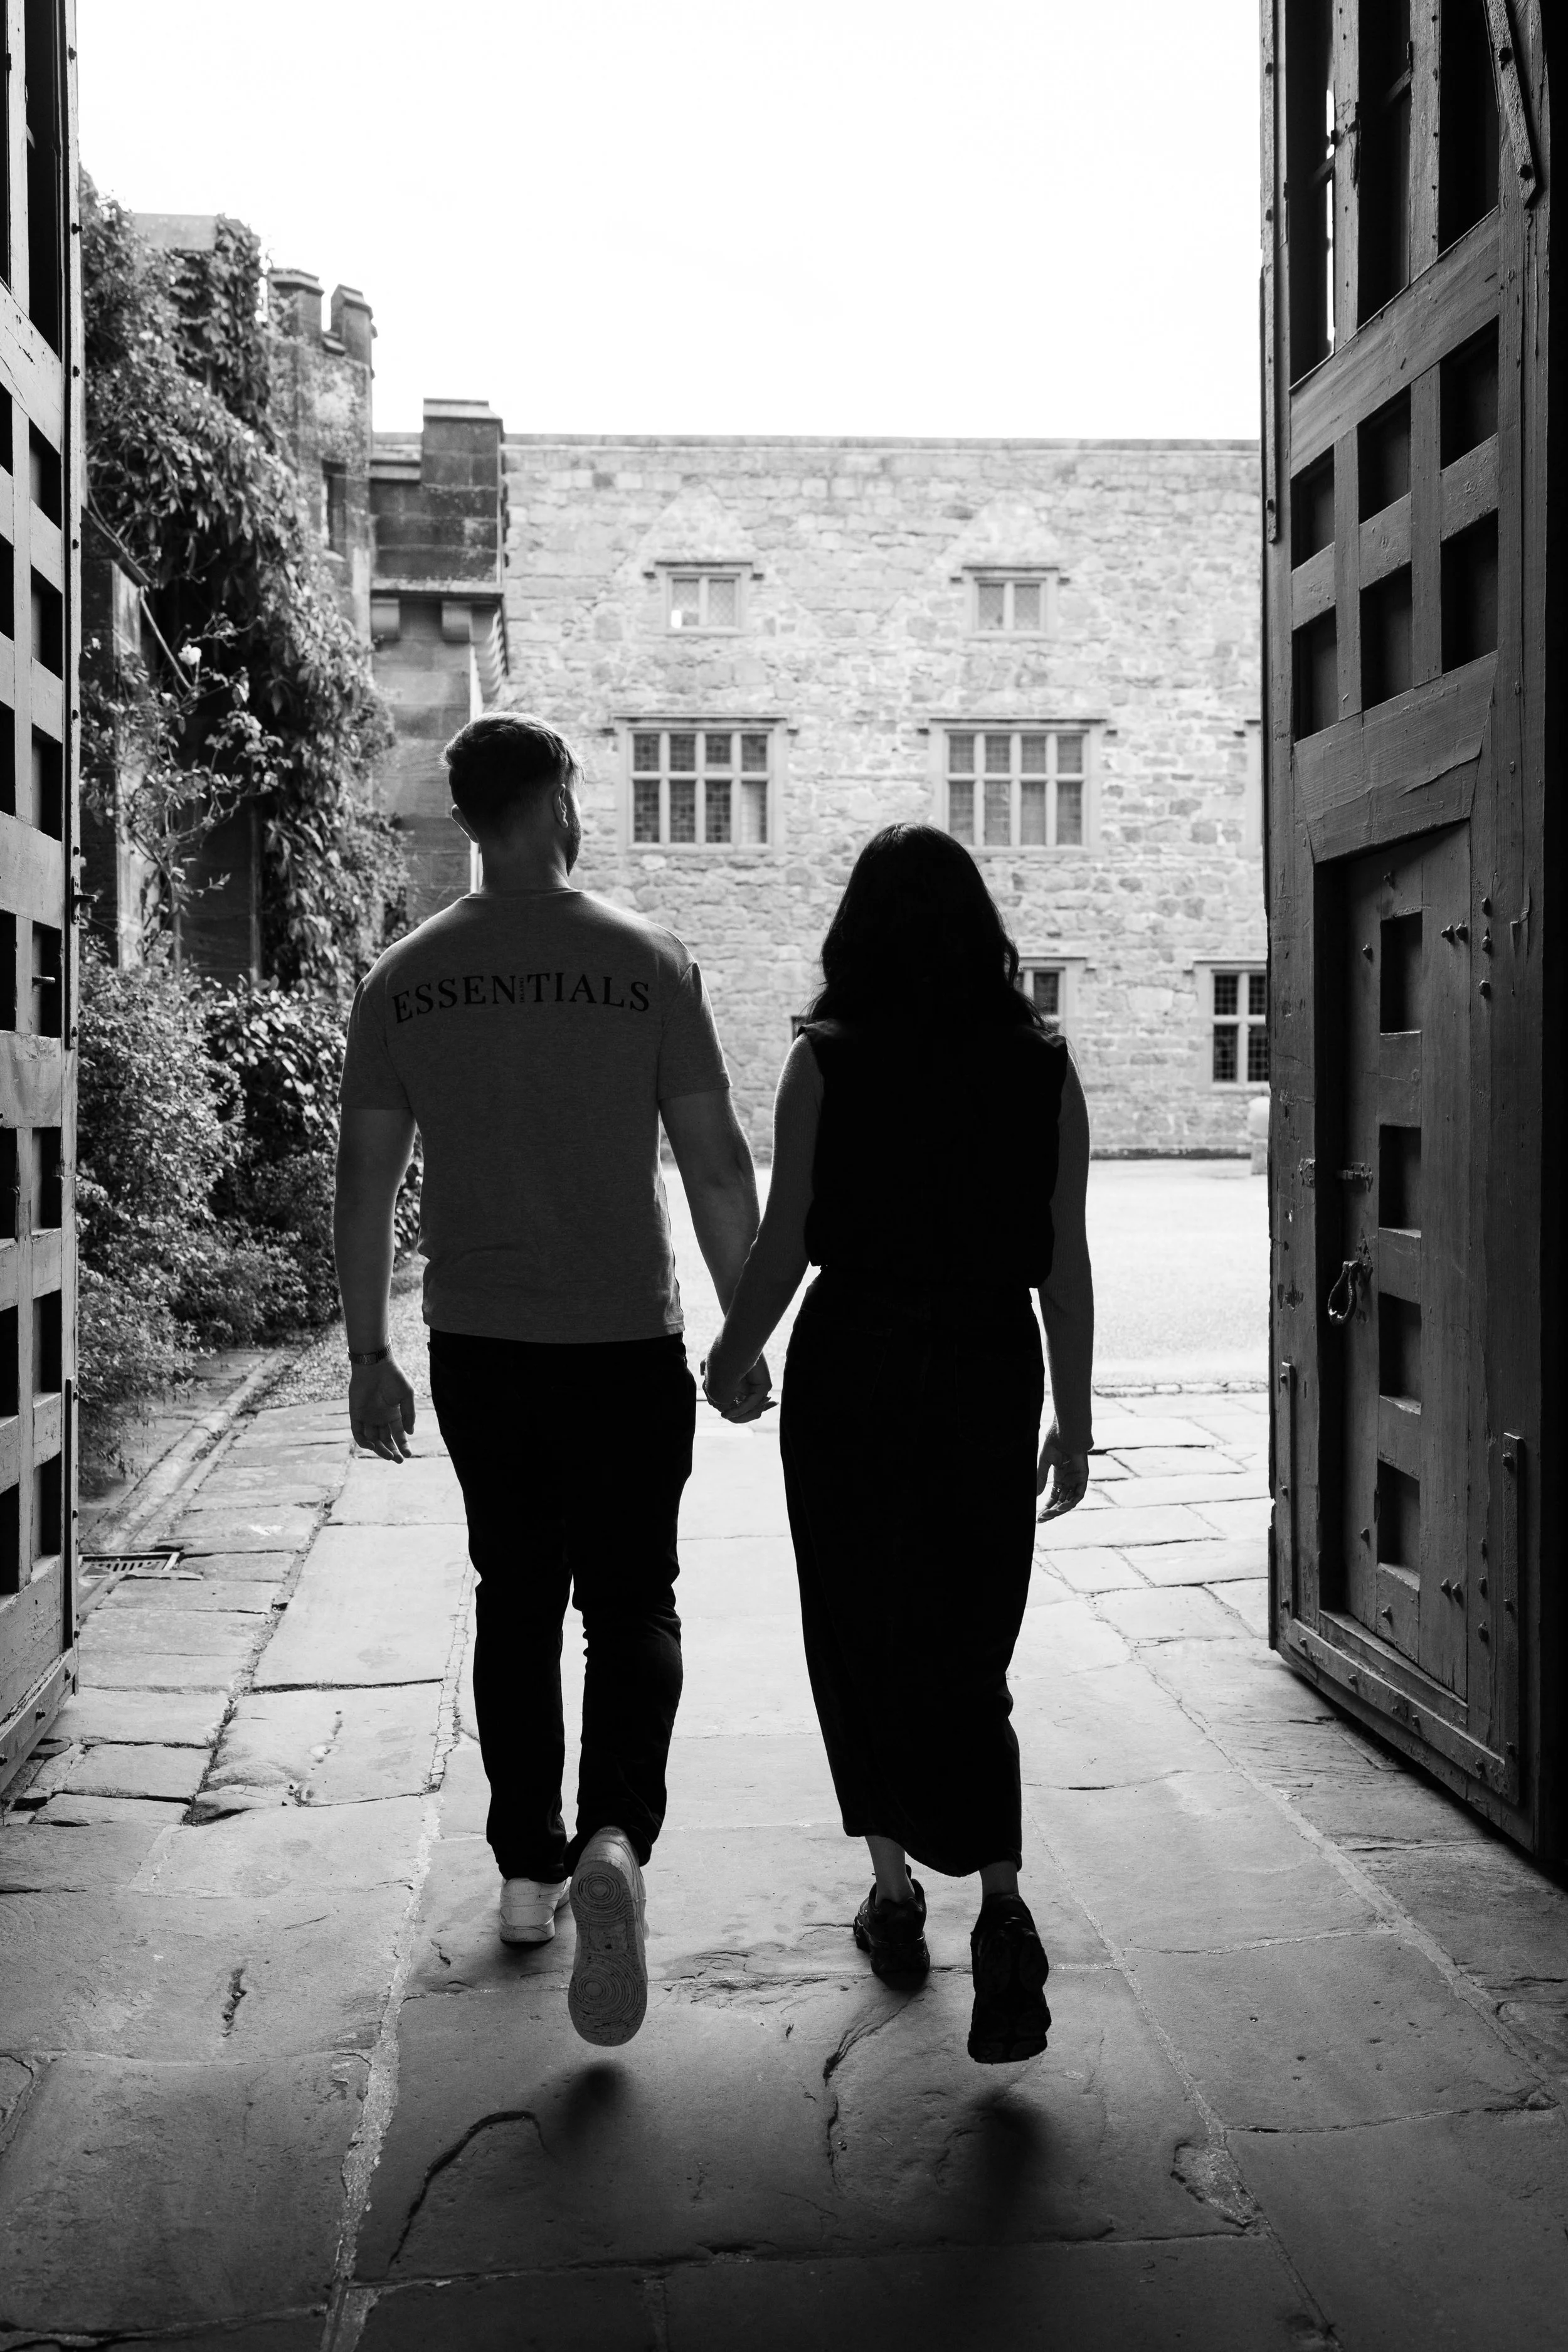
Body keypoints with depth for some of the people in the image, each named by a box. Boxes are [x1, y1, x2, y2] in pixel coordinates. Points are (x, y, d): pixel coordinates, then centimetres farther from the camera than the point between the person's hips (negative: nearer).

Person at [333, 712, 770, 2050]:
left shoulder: (405, 982, 1)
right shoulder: (647, 964, -6)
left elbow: (367, 1178, 2)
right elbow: (715, 1163, -6)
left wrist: (369, 1356, 9)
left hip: (478, 1345, 3)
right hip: (628, 1340, -2)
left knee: (516, 1601, 16)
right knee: (632, 1601, 8)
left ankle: (529, 1869, 24)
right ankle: (615, 1839, -13)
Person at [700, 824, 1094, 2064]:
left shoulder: (826, 1061, -7)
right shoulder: (1042, 1065, 0)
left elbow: (784, 1243, -6)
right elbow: (1066, 1260, 1)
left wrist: (731, 1359, 11)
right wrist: (1075, 1416, 9)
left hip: (852, 1369, -2)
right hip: (991, 1372, 2)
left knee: (862, 1647, 15)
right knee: (968, 1659, 11)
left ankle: (897, 1893, 23)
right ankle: (1002, 1907, -6)